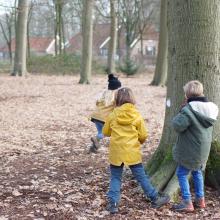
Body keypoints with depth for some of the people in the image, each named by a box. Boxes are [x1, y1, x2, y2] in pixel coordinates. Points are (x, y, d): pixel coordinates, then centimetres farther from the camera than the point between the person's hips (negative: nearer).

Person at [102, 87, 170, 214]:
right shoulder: (137, 115, -6)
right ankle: (155, 199, 18)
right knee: (142, 177, 9)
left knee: (115, 178, 11)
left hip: (116, 152, 1)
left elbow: (106, 132, 7)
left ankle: (113, 203, 2)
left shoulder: (113, 115, -4)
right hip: (132, 152, -1)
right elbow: (143, 135, -1)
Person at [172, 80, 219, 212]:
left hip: (190, 150, -8)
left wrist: (179, 116, -5)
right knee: (197, 172, 24)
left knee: (182, 173, 4)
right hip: (203, 150, 8)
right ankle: (200, 200, 29)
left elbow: (178, 126, -26)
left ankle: (187, 203, 4)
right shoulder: (211, 108, 3)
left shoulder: (189, 110, -23)